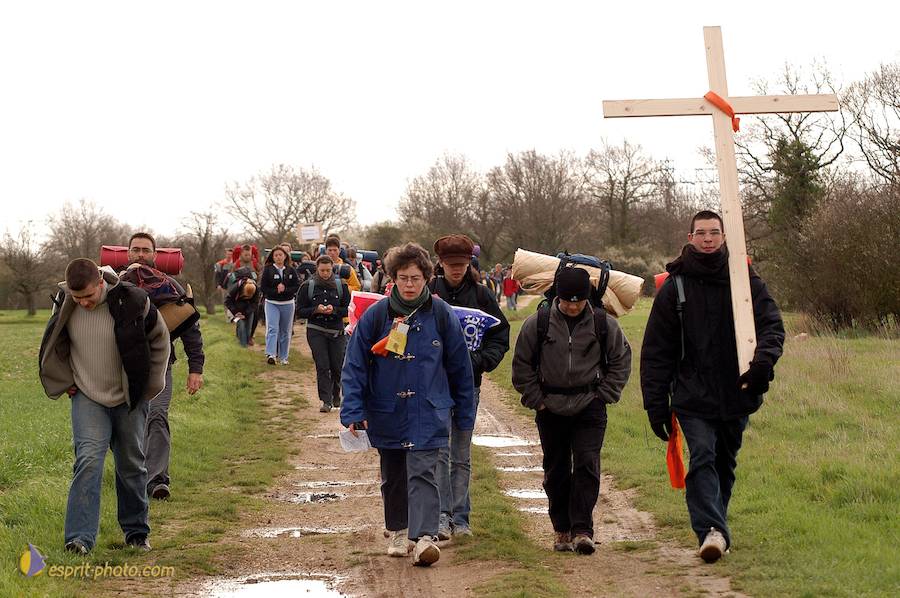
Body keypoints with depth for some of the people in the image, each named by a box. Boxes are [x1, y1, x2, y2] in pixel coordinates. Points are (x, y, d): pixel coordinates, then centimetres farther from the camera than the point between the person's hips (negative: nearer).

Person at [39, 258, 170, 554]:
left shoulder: (132, 301, -17)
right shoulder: (65, 306, -10)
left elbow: (160, 340, -1)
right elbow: (53, 347, 12)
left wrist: (150, 385, 1)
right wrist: (65, 383, 5)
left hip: (130, 398, 0)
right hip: (87, 398, 0)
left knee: (132, 465, 9)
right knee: (88, 460, -15)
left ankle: (136, 531, 26)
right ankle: (80, 537, -19)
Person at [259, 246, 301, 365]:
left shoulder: (291, 271, 4)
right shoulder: (268, 270, -2)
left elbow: (297, 287, 0)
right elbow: (262, 288, -3)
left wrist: (284, 290, -15)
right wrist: (276, 291, -16)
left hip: (288, 304, 3)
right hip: (272, 303, -3)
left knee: (285, 332, 9)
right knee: (272, 329, -17)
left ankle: (283, 357, 17)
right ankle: (270, 354, -27)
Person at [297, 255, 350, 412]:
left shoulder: (341, 285, 3)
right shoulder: (308, 286, 1)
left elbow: (348, 309, 2)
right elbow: (301, 311, 1)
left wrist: (334, 310, -17)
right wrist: (316, 310, -17)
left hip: (337, 331, 1)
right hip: (316, 331, -1)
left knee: (337, 367, 4)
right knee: (322, 366, -9)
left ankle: (336, 396, 28)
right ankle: (326, 401, -7)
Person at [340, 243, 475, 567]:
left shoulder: (441, 314, -4)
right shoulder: (376, 315, -4)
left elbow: (460, 367, 5)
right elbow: (354, 365, -1)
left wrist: (464, 414, 8)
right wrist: (353, 411, -9)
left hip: (428, 412, -2)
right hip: (386, 412, 2)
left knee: (422, 472, -13)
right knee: (392, 476, 15)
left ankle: (424, 537, -21)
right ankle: (398, 532, 32)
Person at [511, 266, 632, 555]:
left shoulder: (603, 323, -3)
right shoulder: (538, 322, -4)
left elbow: (621, 360, 10)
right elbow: (522, 364, 6)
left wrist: (604, 396, 3)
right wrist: (536, 399, 2)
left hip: (590, 409, -1)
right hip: (551, 409, 1)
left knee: (587, 465, -12)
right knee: (556, 471, 8)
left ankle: (582, 530, -10)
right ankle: (562, 530, 20)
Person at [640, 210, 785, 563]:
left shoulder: (747, 281, 4)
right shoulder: (675, 287, 2)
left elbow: (772, 324, -3)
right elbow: (656, 350, 3)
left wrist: (764, 358, -26)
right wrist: (656, 403, -3)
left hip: (737, 396, 2)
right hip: (693, 398, -2)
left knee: (725, 464, 14)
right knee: (702, 457, -18)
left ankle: (713, 527, 30)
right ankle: (712, 531, -26)